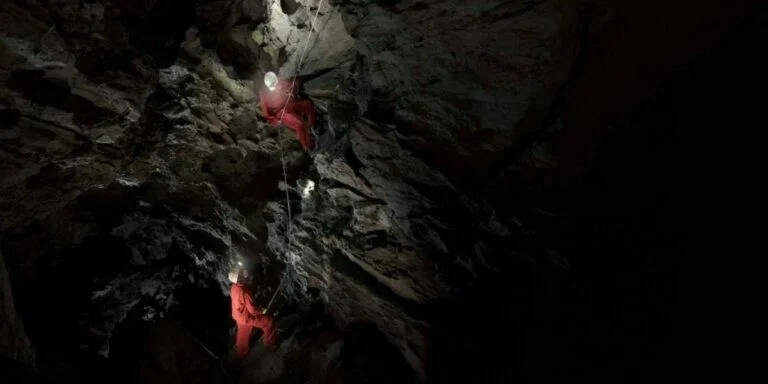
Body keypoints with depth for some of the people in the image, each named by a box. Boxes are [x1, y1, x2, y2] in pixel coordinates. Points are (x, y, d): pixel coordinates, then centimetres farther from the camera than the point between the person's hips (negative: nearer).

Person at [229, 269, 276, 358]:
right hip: (246, 317, -8)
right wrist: (262, 311, -9)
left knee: (243, 335, 29)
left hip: (238, 315, 8)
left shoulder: (234, 287, -11)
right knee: (268, 321, 6)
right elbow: (252, 309, -29)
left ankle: (241, 352, 50)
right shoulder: (244, 291, -37)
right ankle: (269, 342, 24)